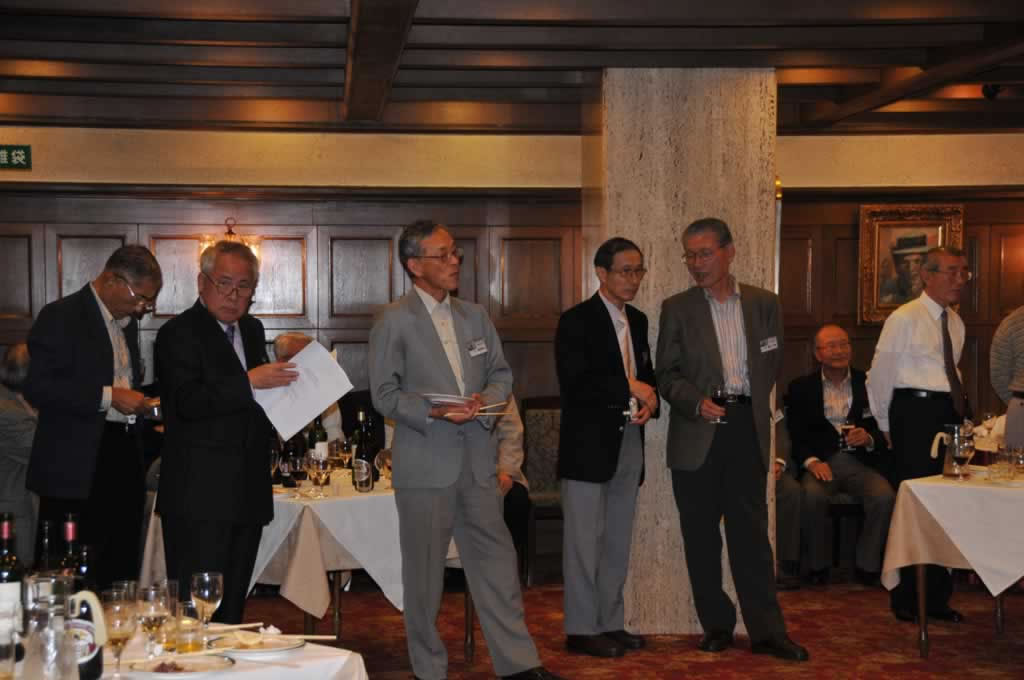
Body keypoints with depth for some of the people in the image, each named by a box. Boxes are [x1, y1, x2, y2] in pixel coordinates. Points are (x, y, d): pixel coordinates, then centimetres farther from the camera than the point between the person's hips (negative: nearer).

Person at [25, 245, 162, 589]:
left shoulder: (127, 320, 16)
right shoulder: (60, 317, -8)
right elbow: (37, 388, -17)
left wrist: (138, 403, 11)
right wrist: (108, 397, -20)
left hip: (123, 458, 8)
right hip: (77, 469, -8)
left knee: (121, 573, 9)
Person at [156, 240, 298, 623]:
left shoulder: (252, 330, 17)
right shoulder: (179, 333, -8)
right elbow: (187, 402, -22)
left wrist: (283, 371, 7)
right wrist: (249, 382, -24)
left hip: (247, 495, 8)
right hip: (199, 497, -8)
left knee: (232, 610, 14)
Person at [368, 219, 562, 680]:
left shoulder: (474, 315, 12)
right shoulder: (393, 321, -5)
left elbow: (501, 373, 16)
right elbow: (384, 394, -6)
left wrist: (487, 398, -6)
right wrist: (433, 412, -20)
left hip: (477, 460, 5)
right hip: (424, 465, -5)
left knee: (495, 561, 6)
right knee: (424, 572, 6)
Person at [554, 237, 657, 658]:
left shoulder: (638, 321, 13)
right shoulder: (576, 321, -9)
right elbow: (574, 386, -18)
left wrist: (650, 398, 0)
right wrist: (628, 388, -17)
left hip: (629, 442, 7)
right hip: (588, 444, -7)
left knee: (618, 539, 12)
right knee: (585, 539, -1)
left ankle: (611, 622, 21)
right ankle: (582, 628, 7)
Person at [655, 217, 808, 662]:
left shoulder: (765, 304, 6)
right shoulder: (677, 308, 2)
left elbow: (773, 363, 14)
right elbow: (666, 374, 0)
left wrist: (752, 405, 7)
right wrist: (697, 402, -16)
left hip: (747, 427, 0)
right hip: (696, 433, 0)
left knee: (751, 532, 2)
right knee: (701, 534, 6)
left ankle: (766, 631, 7)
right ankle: (716, 626, 17)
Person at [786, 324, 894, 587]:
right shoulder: (801, 387, 9)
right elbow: (795, 435, 2)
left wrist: (869, 439, -13)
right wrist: (811, 461, -17)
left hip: (859, 462, 1)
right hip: (820, 462, -1)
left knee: (885, 497, -28)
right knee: (812, 496, -32)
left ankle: (867, 565, -7)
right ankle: (818, 564, -9)